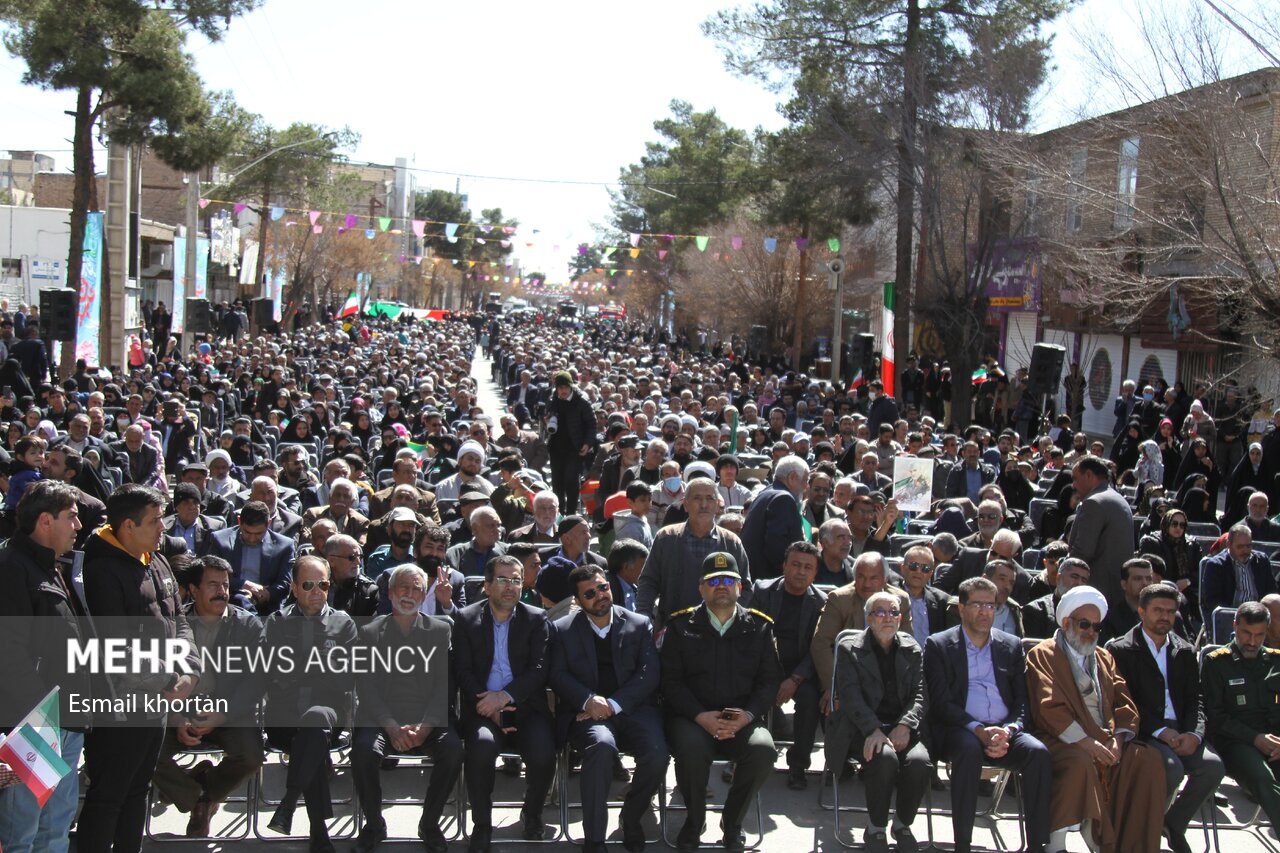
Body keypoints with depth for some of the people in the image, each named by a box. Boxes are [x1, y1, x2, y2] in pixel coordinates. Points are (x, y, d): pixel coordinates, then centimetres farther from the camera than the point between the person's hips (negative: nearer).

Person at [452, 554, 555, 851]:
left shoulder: (536, 620, 9)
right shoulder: (466, 619, 9)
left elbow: (539, 670, 0)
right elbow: (463, 671, 2)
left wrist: (504, 696, -16)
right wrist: (490, 708, -12)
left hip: (525, 707, 1)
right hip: (482, 707, -1)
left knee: (543, 754, -27)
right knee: (482, 745, -33)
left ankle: (532, 814, 7)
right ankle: (482, 825, -13)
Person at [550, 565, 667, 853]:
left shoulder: (640, 625, 11)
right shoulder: (563, 629, 11)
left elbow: (649, 674, 2)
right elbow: (558, 676, 2)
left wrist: (613, 705, -12)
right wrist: (589, 701, -17)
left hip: (632, 708, 1)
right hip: (586, 711, -1)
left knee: (657, 753, -29)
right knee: (602, 745, -36)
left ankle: (631, 817, 2)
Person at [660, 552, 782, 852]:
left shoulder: (759, 627, 11)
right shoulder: (681, 626, 8)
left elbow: (770, 679, 6)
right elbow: (671, 680, 1)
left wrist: (748, 715, -12)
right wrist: (700, 716, -14)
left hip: (743, 718, 1)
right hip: (691, 716, -1)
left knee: (764, 749, -30)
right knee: (691, 748, -34)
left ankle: (732, 821, -2)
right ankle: (694, 820, -3)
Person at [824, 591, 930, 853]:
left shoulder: (912, 650, 14)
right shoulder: (849, 648, 3)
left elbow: (919, 694, 6)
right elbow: (851, 696, -9)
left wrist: (905, 726, -13)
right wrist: (874, 730, -24)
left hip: (902, 727, 3)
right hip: (863, 729, -3)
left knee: (920, 761, -28)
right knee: (885, 758, -35)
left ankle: (902, 824, -1)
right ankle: (876, 828, -11)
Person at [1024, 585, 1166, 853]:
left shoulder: (1104, 658, 24)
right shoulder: (1042, 655, 4)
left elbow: (1124, 702, 13)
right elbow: (1049, 707, -9)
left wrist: (1117, 739, -6)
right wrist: (1085, 741, -18)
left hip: (1106, 739, 6)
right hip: (1063, 740, -6)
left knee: (1147, 758, -20)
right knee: (1080, 761, -36)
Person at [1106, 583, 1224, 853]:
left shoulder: (1185, 652, 17)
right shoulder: (1120, 650, 2)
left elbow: (1194, 701, 11)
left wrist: (1194, 734, -10)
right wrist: (1160, 731, -17)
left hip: (1180, 732, 5)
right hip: (1143, 732, -5)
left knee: (1213, 766, -23)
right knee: (1172, 767, -32)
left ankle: (1173, 825, 0)